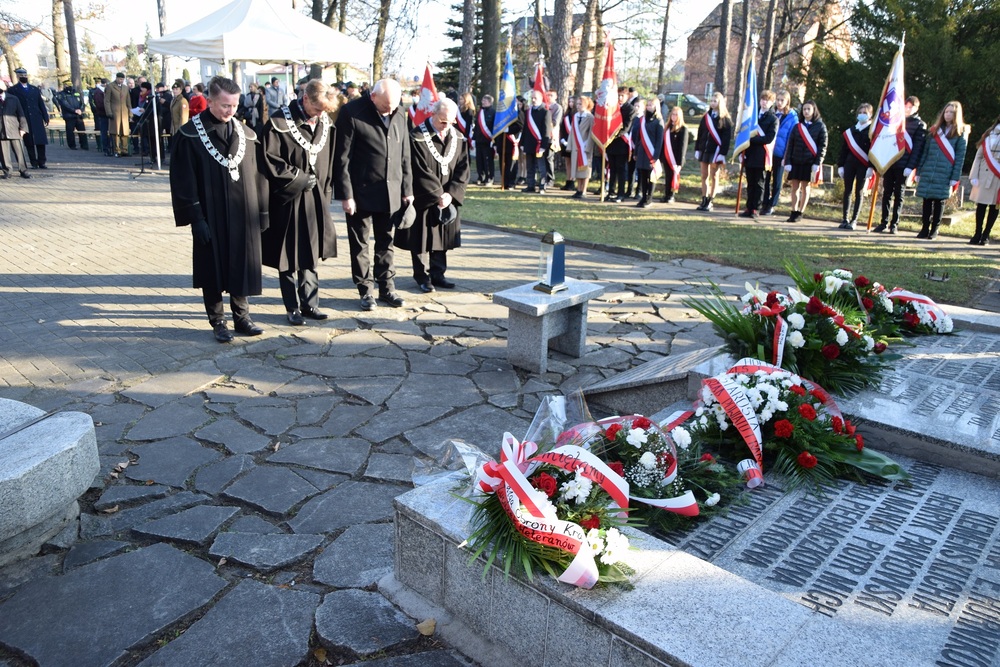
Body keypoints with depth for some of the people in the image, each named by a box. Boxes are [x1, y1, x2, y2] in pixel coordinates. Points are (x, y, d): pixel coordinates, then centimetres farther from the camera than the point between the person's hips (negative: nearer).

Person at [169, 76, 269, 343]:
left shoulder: (246, 134, 5)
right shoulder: (190, 135, -7)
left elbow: (258, 175, 9)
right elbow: (183, 181, -8)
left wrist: (263, 210, 6)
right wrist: (195, 218, -13)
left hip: (243, 215, 3)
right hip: (210, 217, -3)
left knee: (242, 266, 10)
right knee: (213, 269, 7)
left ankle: (241, 316, 24)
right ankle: (218, 322, 19)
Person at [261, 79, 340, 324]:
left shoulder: (326, 123, 4)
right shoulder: (279, 123, -13)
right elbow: (269, 160, -13)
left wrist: (326, 191, 7)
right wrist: (300, 178, -12)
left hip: (316, 201, 5)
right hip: (288, 201, -4)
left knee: (310, 255, 11)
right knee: (289, 258, 5)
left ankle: (309, 303, 21)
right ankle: (292, 308, 16)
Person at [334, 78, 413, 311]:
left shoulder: (399, 114, 6)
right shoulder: (352, 113, -10)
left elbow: (404, 155, 12)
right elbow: (342, 157, -10)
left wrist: (407, 189, 9)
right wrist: (345, 194, -13)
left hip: (391, 192, 4)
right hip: (361, 192, -4)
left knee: (386, 242, 12)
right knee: (360, 243, 6)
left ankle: (387, 288, 22)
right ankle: (366, 290, 17)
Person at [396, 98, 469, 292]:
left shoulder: (458, 138, 2)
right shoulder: (417, 138, -14)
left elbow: (463, 168, -1)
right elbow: (422, 172, -17)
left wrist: (451, 193, -12)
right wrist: (438, 195, -16)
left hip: (447, 198, 5)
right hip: (423, 199, -5)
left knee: (442, 237, 11)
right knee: (422, 238, 4)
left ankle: (437, 274, 22)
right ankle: (422, 276, 16)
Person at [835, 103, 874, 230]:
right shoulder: (850, 131, 11)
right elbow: (844, 149, 11)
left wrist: (871, 167, -16)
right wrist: (840, 165, 5)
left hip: (863, 166, -4)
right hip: (849, 164, 4)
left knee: (858, 192, 1)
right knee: (847, 191, 4)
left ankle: (854, 220, 5)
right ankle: (845, 219, 10)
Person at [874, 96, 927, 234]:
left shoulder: (920, 125, 1)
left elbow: (918, 148, -6)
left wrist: (910, 166, -15)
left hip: (903, 165, -3)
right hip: (889, 162, 3)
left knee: (898, 194, 2)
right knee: (886, 193, 4)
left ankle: (894, 224, 6)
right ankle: (884, 222, 8)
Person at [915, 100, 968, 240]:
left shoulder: (960, 133, 2)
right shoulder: (934, 130, 13)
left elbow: (960, 157, -3)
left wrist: (955, 178, -10)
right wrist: (919, 172, 6)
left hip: (945, 175, -3)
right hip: (928, 172, 3)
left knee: (939, 201, 2)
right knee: (927, 201, 4)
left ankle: (934, 230, 10)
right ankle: (924, 228, 11)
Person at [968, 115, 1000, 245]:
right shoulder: (989, 134, 7)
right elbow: (979, 155, 6)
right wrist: (974, 175, -2)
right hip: (985, 175, 1)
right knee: (981, 205, 2)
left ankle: (986, 235, 9)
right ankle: (978, 234, 9)